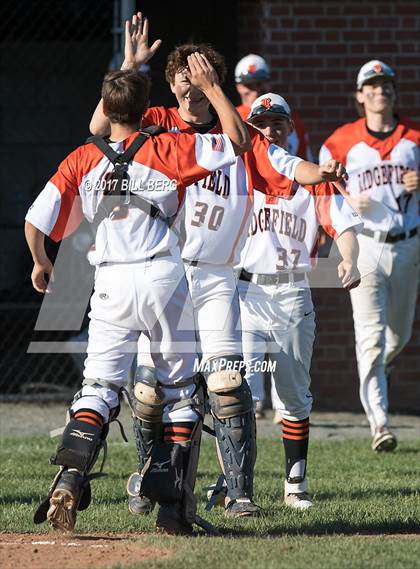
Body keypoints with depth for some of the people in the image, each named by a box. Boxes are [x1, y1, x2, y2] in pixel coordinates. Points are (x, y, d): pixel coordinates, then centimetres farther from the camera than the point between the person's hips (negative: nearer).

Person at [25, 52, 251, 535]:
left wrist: (40, 262, 22)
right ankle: (172, 504, 3)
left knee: (99, 386, 5)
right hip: (163, 277, -1)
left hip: (110, 286, 1)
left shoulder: (82, 159, 6)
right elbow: (237, 140, 1)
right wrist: (211, 87, 10)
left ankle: (70, 479, -19)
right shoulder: (165, 149, 0)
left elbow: (35, 222, 2)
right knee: (181, 390, 9)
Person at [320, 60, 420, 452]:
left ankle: (378, 372, 49)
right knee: (371, 336, -13)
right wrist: (349, 202, -12)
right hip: (365, 244, -3)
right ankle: (379, 424, -16)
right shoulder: (342, 142, 0)